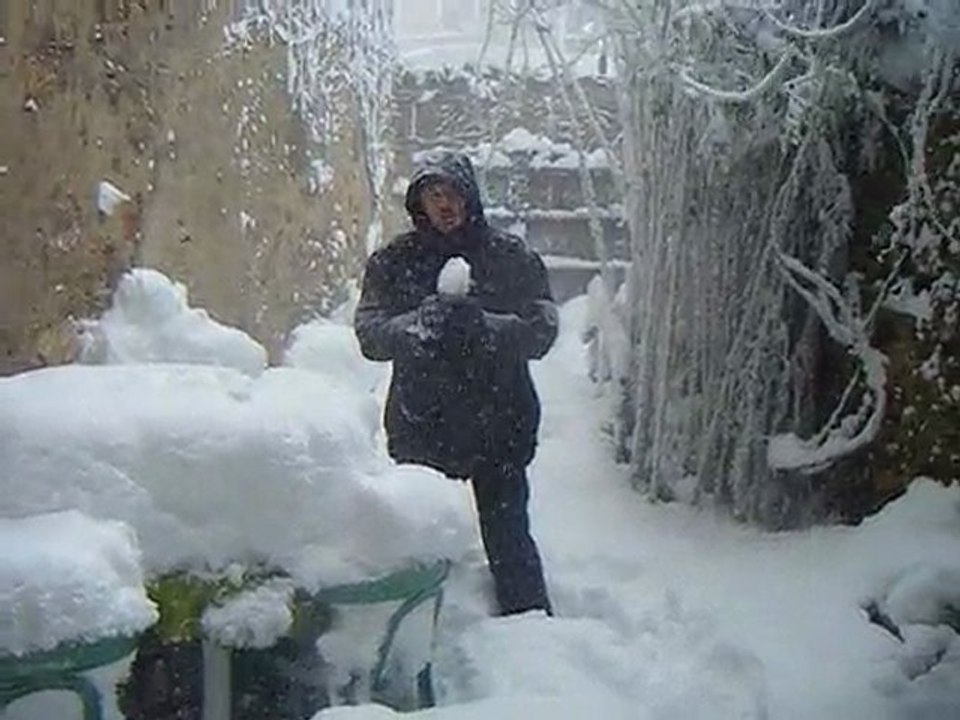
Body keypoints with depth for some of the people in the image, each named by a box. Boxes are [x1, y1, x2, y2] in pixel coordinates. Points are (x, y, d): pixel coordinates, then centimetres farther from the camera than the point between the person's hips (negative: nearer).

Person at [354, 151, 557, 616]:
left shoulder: (511, 258, 1)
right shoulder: (393, 262, 4)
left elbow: (542, 329, -7)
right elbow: (369, 332, -5)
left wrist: (486, 328, -26)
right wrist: (415, 325, -26)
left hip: (498, 424, -1)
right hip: (421, 426, 1)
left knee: (508, 536, 4)